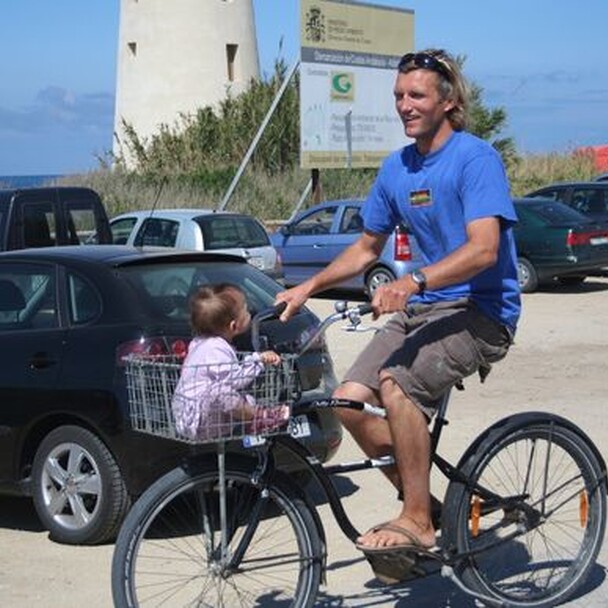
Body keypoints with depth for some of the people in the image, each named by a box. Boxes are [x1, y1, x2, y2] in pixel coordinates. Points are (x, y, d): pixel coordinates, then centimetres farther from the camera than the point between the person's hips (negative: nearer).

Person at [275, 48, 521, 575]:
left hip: (480, 310, -8)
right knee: (350, 400, -8)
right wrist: (309, 287, 8)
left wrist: (412, 283, -38)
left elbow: (483, 249, -26)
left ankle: (416, 521, -16)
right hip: (422, 309, 8)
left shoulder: (476, 158, -13)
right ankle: (427, 507, 8)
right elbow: (367, 247, 20)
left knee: (397, 384, -30)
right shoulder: (396, 168, 10)